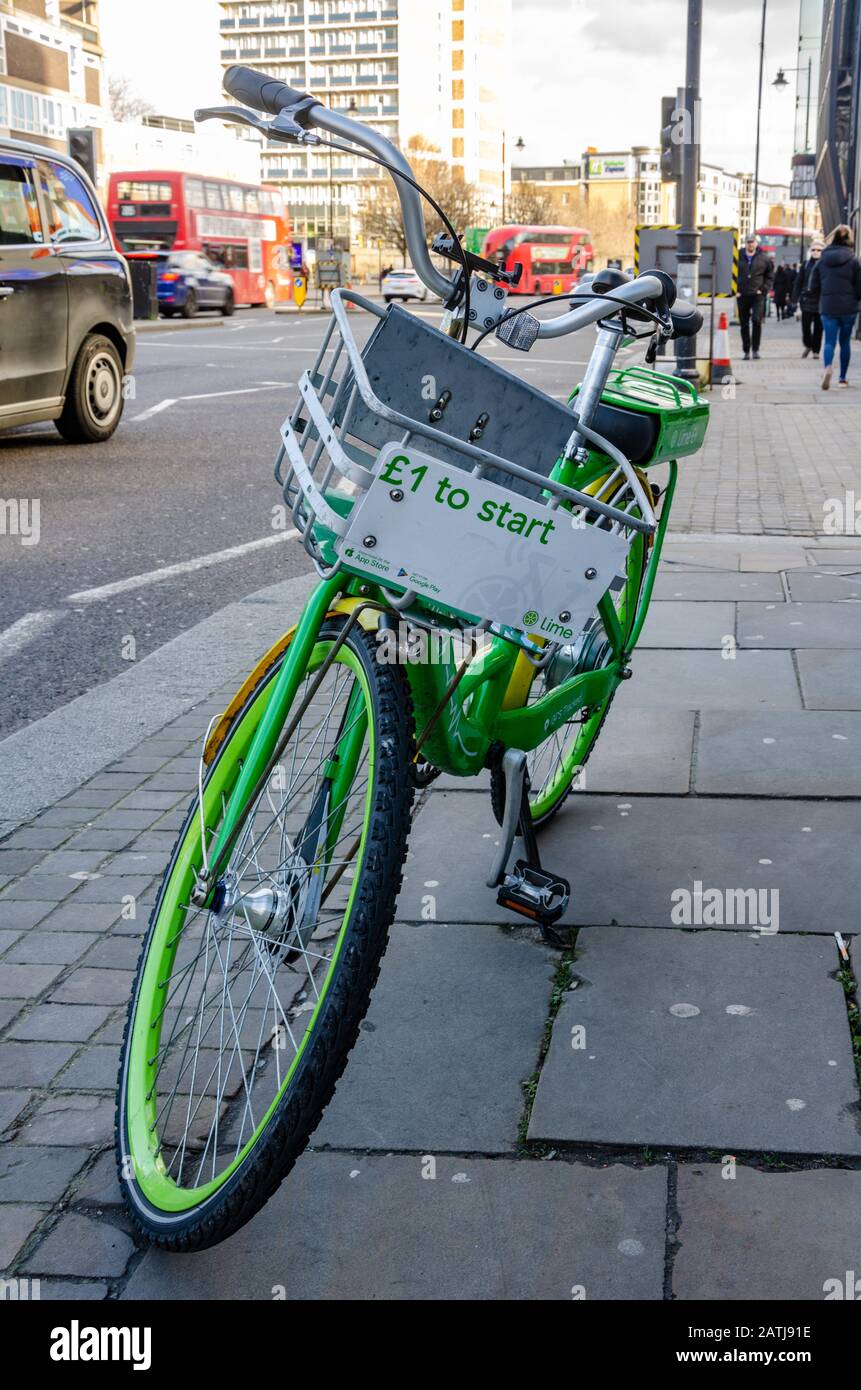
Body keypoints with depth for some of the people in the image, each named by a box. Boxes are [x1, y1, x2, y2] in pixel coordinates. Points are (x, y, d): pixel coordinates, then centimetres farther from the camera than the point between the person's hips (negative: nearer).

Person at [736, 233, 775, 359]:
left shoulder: (764, 258, 3)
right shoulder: (738, 258, 2)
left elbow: (770, 276, 9)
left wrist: (764, 289, -2)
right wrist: (735, 290, 0)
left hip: (757, 295, -1)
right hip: (742, 296, 2)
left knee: (756, 320, -14)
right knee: (744, 324, 5)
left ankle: (755, 349, -3)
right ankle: (746, 351, 14)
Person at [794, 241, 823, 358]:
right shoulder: (805, 264, 6)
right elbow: (798, 282, 8)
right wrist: (797, 298, 2)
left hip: (820, 300, -1)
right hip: (807, 299, 1)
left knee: (818, 327, 4)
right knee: (805, 325, 0)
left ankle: (816, 351, 14)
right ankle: (808, 345, 25)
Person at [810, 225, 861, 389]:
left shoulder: (822, 260, 1)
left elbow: (813, 286, 4)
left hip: (827, 308, 1)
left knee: (830, 341, 0)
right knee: (845, 341, 13)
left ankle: (828, 366, -30)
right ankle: (843, 377, 18)